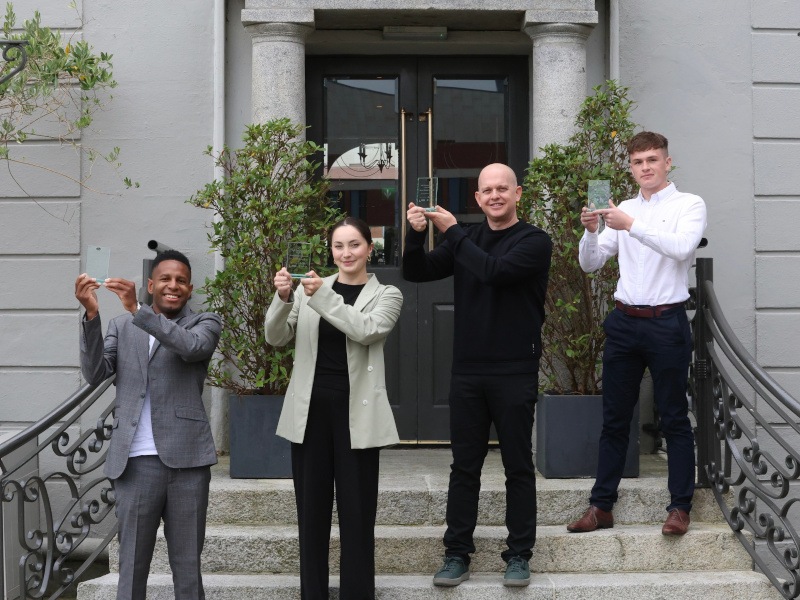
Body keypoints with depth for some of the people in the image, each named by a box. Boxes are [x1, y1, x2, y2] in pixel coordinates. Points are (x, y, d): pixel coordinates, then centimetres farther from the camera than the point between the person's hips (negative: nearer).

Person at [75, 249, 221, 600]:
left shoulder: (205, 323, 8)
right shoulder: (121, 326, 14)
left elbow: (190, 346, -15)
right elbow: (95, 374, 1)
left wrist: (137, 309, -22)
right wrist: (92, 314, -11)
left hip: (186, 459, -1)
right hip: (136, 461, 1)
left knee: (187, 563, 6)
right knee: (132, 562, 4)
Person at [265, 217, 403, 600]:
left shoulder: (386, 295, 3)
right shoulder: (310, 288, 8)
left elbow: (366, 330, -16)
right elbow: (276, 338, 0)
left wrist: (323, 297, -25)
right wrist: (283, 298, -17)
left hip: (355, 413, -2)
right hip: (309, 411, 2)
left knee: (356, 511, 2)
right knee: (311, 510, 9)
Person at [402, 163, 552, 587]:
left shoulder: (534, 241, -4)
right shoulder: (466, 239, 12)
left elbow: (495, 271, -21)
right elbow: (416, 273, 8)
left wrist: (451, 231, -14)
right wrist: (416, 234, -10)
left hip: (515, 373, -4)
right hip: (467, 372, 4)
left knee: (518, 466, 5)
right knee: (464, 466, 8)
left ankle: (519, 555, 15)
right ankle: (457, 554, 15)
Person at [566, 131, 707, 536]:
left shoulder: (689, 205, -1)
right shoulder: (622, 211, 12)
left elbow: (682, 248, -21)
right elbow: (590, 263, 9)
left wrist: (631, 225, -28)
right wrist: (591, 231, -11)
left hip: (666, 322, -4)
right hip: (624, 322, 5)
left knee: (674, 418, 2)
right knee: (614, 419, 8)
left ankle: (680, 507, 10)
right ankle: (601, 506, 15)